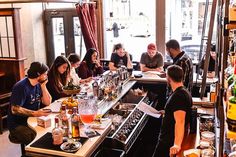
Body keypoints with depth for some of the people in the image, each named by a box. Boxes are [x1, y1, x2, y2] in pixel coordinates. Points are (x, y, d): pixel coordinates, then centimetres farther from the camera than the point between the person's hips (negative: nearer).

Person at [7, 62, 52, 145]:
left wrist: (43, 86, -2)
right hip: (18, 125, -8)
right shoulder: (21, 87, -17)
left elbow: (47, 102, 7)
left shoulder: (38, 85, 7)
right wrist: (35, 113, -29)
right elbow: (15, 110, -22)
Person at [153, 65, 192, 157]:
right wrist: (166, 113, 30)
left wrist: (177, 144, -44)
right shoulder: (184, 92, 9)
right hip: (169, 140, 10)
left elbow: (180, 122, -35)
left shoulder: (178, 96, -24)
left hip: (169, 143, -10)